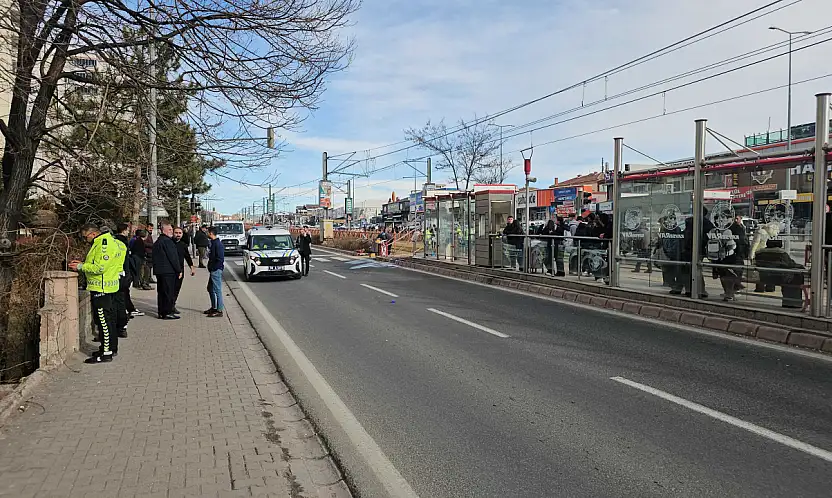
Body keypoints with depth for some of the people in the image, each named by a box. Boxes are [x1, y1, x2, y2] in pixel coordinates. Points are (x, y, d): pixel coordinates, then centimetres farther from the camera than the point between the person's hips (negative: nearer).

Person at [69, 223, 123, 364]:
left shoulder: (104, 244, -17)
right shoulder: (101, 242, 16)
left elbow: (99, 267, -23)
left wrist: (81, 267, -12)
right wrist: (83, 264, 11)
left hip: (102, 288, -11)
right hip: (104, 287, 11)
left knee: (103, 320, -6)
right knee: (108, 318, 16)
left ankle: (106, 353, -2)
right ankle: (111, 347, 25)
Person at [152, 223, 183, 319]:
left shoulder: (157, 242, 17)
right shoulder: (167, 241, -14)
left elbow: (155, 258, 21)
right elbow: (173, 257, -16)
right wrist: (179, 270, -11)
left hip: (159, 271, 10)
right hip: (168, 271, -10)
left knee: (161, 292, 12)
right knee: (169, 292, -5)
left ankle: (161, 312, 17)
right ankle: (167, 313, -3)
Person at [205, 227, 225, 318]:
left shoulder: (218, 244, -18)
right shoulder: (213, 243, 14)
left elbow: (220, 259, -22)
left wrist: (213, 268, -19)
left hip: (216, 270, -11)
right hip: (213, 270, 11)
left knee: (217, 290, -6)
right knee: (210, 289, 19)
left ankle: (219, 311, -2)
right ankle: (214, 307, 29)